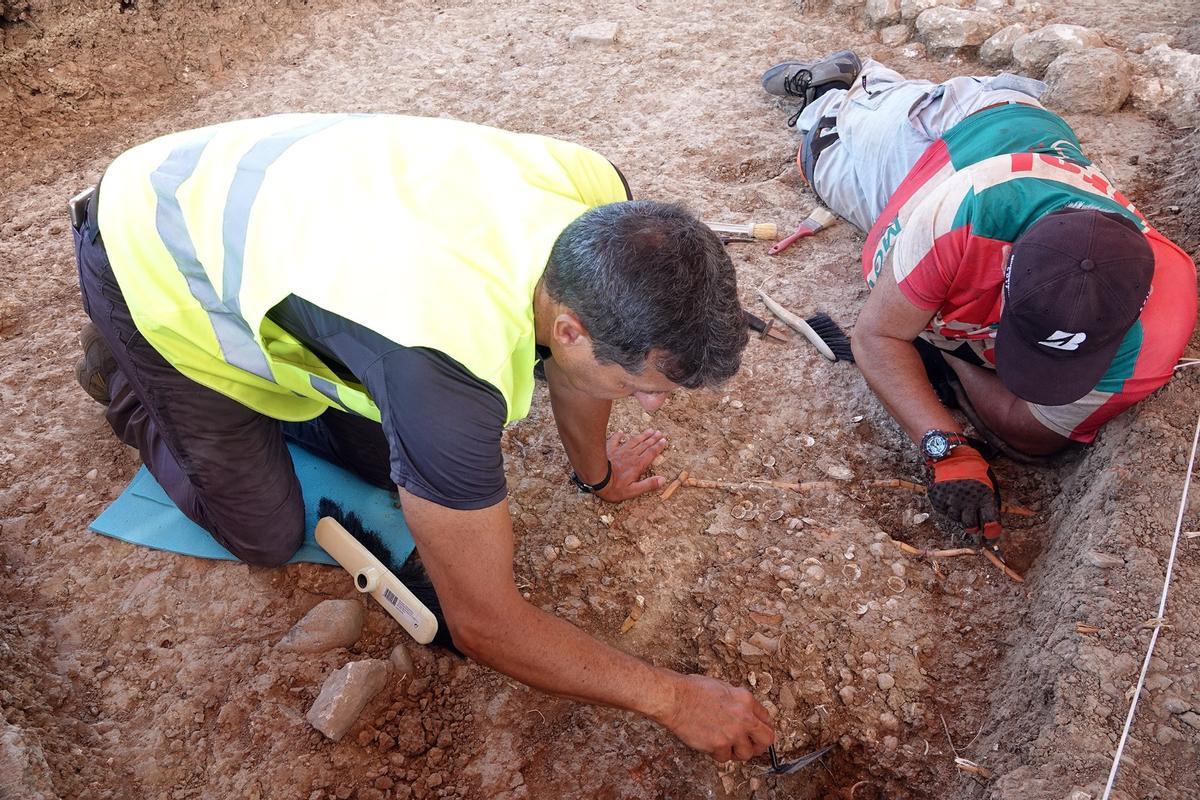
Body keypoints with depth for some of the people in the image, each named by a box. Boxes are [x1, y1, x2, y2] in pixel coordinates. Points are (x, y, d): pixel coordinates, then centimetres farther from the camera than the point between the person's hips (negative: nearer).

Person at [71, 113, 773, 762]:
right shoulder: (443, 357, -45)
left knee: (389, 458, 7)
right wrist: (671, 697, -21)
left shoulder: (603, 202, -24)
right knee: (268, 536, 4)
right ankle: (121, 373, 25)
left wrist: (596, 471, 16)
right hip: (155, 265, -5)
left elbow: (571, 357, -1)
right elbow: (483, 624, -31)